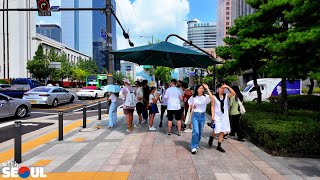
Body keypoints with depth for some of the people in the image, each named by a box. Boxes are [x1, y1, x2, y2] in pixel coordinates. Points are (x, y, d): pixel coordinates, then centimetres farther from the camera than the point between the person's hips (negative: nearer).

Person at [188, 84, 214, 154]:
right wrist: (192, 106, -4)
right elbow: (189, 103, 17)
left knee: (200, 132, 13)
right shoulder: (193, 97, -1)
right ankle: (193, 147, -5)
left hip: (202, 115, 2)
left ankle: (196, 144, 35)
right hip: (195, 115, -2)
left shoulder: (205, 97, -4)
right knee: (196, 131, -14)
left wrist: (207, 88, -23)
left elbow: (212, 98, -25)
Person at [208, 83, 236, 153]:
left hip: (224, 116, 4)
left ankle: (219, 146, 17)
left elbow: (233, 93, -13)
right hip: (217, 116, -4)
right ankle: (211, 139, 28)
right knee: (216, 131, -5)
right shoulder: (214, 96, -6)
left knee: (222, 132, 7)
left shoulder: (226, 96, 2)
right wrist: (212, 115, -12)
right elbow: (212, 106, -6)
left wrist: (228, 87, -18)